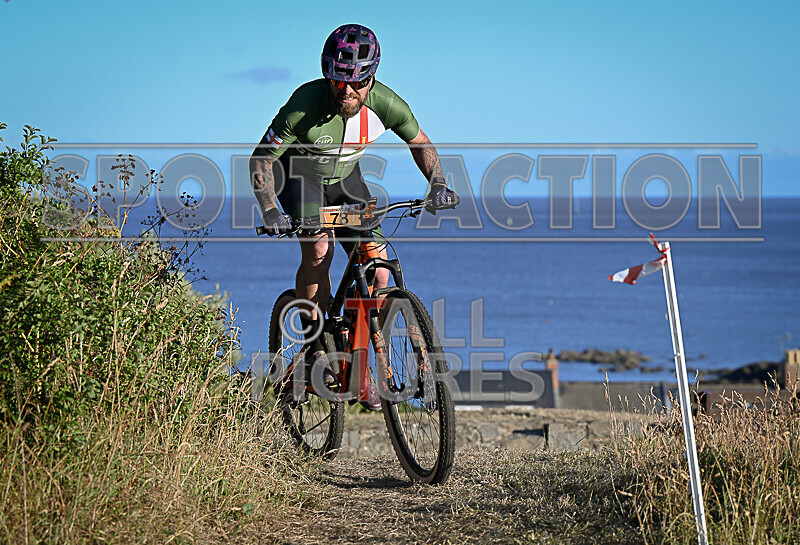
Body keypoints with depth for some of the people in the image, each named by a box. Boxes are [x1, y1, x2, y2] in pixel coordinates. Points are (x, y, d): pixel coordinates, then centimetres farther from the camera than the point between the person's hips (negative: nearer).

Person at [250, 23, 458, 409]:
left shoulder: (386, 105, -25)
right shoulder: (305, 105, -34)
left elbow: (420, 143, -4)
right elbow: (260, 159, -24)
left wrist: (438, 184, -19)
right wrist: (269, 210, -37)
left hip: (345, 178, 3)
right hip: (300, 174, -3)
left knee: (378, 271, -9)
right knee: (319, 248, -30)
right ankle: (313, 339, -12)